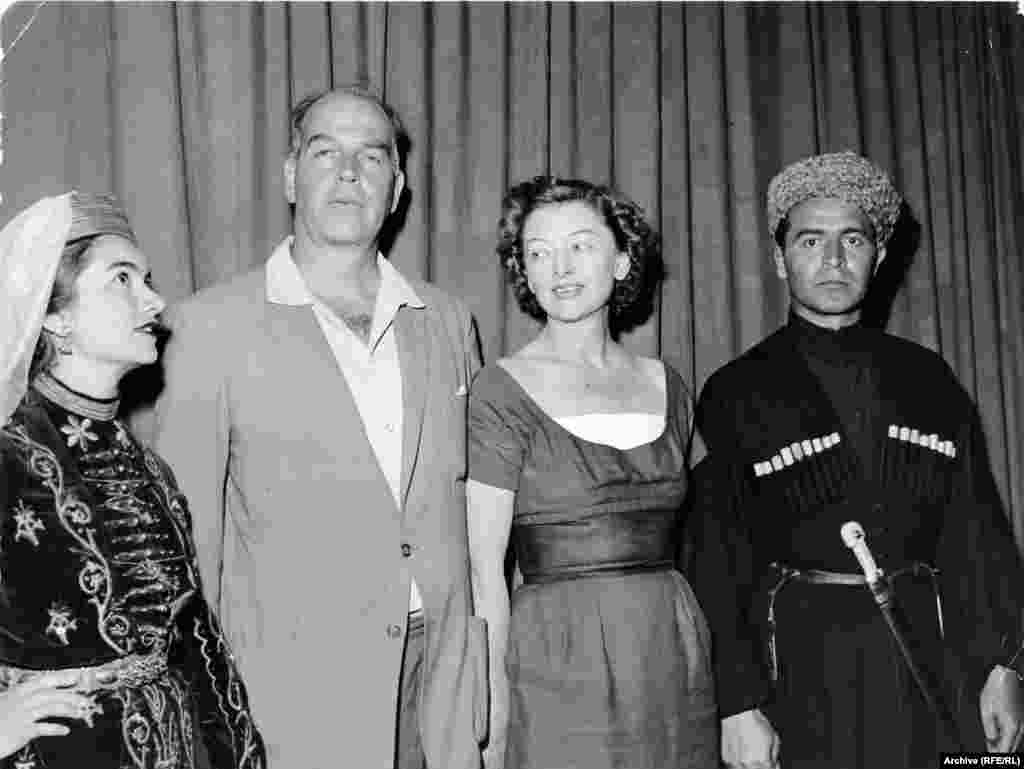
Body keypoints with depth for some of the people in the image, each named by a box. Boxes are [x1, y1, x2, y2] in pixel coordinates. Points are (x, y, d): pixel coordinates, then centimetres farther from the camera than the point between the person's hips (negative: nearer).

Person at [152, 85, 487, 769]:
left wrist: (481, 673, 7)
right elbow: (185, 530, -4)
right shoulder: (214, 326, -6)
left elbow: (470, 499, 11)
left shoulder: (447, 320, 6)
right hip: (294, 691, -3)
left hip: (442, 684, 4)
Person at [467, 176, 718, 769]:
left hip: (678, 658, 4)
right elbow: (483, 568, -8)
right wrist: (496, 718, -12)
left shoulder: (666, 385, 7)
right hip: (558, 669, -4)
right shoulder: (503, 393, -6)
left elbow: (678, 536, 11)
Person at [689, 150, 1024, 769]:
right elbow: (718, 558, -6)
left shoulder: (928, 379, 8)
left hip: (929, 658, 3)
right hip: (803, 667, -3)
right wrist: (739, 704, -12)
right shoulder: (735, 395, -2)